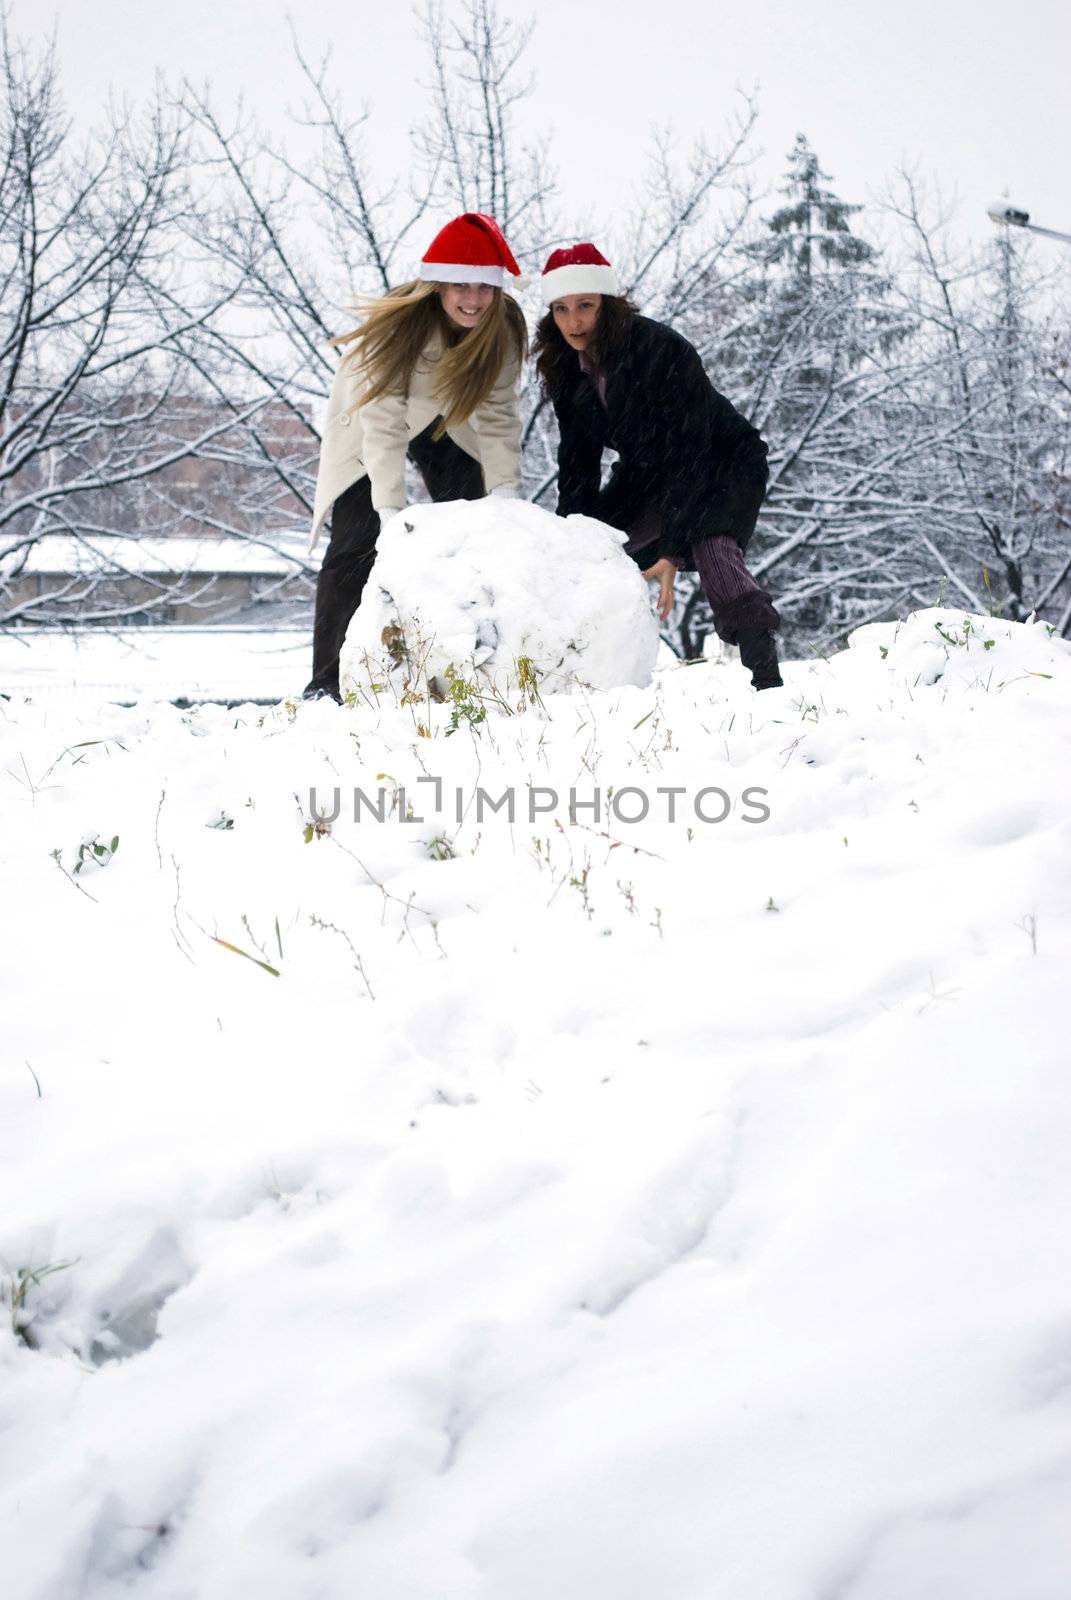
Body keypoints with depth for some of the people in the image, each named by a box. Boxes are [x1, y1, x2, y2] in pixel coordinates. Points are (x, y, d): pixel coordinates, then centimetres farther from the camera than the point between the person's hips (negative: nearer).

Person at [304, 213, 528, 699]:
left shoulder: (505, 328, -22)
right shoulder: (398, 325, -36)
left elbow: (497, 416, -19)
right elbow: (383, 426, -39)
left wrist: (505, 490, -31)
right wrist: (390, 512, -45)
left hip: (448, 423, 4)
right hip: (367, 423, -4)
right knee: (354, 547, -14)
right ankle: (327, 684, -13)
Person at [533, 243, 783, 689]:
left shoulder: (663, 352, -31)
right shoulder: (567, 366, -9)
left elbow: (687, 455, -33)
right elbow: (578, 459, -4)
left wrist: (671, 552, -38)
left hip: (723, 465, -8)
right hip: (648, 475, 8)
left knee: (711, 551, -34)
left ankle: (766, 681, -40)